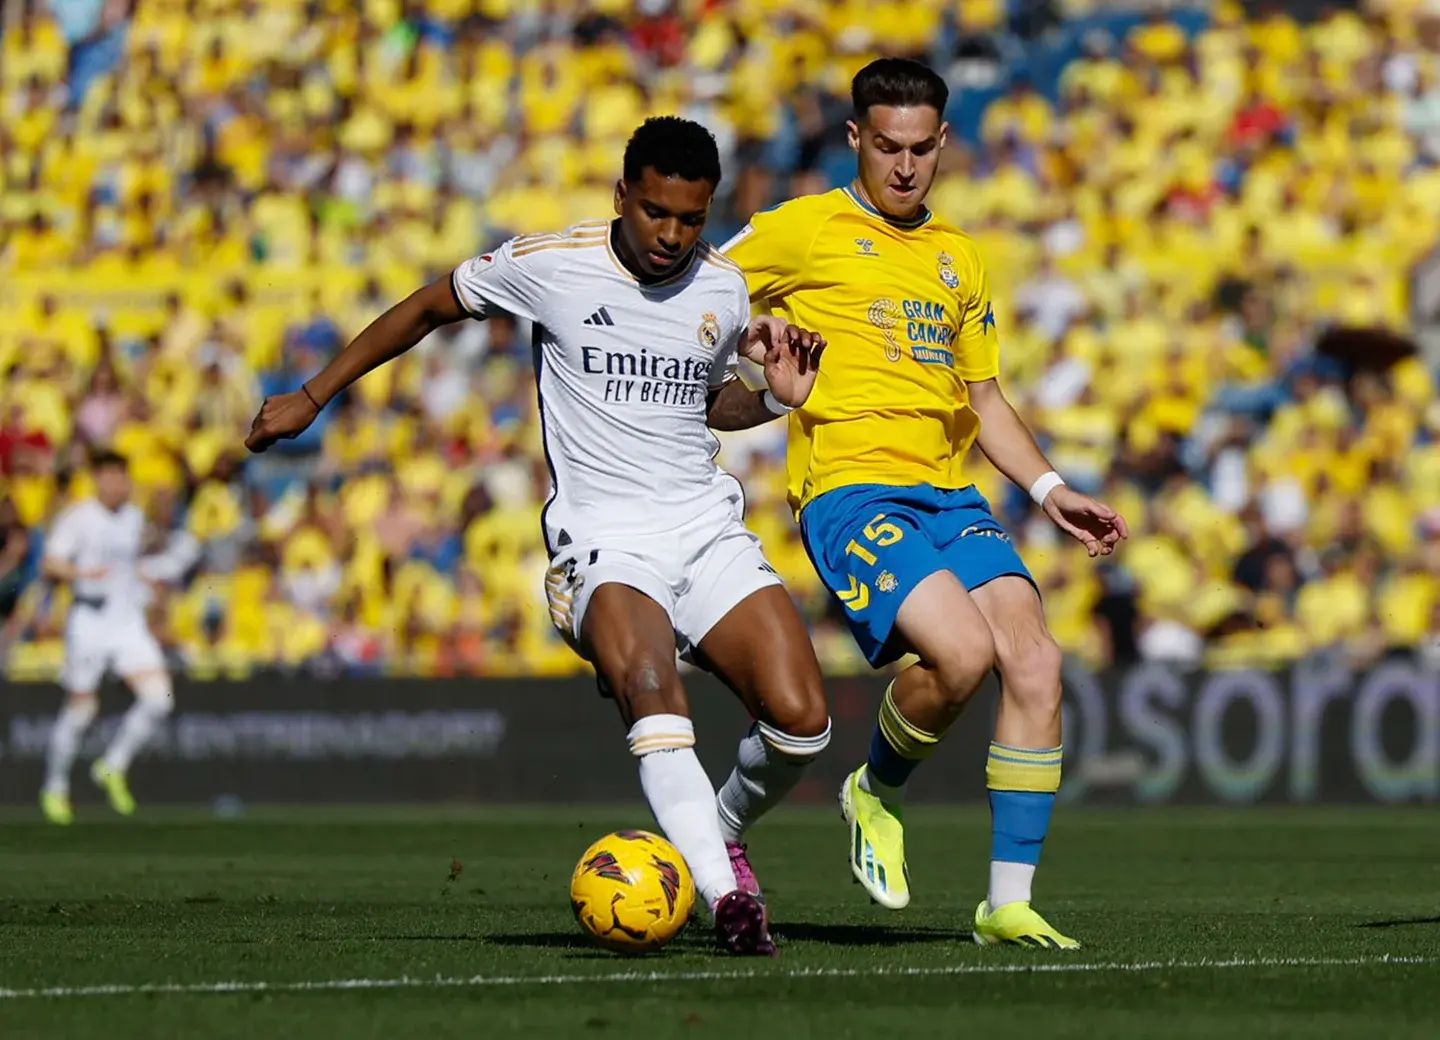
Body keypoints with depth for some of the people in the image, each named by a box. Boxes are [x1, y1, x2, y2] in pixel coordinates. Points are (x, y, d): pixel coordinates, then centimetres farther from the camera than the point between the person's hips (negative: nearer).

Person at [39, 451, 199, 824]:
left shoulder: (135, 518, 12)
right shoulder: (79, 517, -6)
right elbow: (50, 565, -12)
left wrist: (153, 573, 9)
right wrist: (82, 573, -30)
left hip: (130, 622, 5)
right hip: (90, 621, -5)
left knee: (159, 697, -10)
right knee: (81, 708, 1)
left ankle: (113, 766, 6)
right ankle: (55, 788, 17)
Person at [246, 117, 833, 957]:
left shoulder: (725, 290, 8)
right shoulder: (549, 265, -3)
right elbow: (431, 307, 12)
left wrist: (776, 398, 6)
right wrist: (312, 399, 16)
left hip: (710, 531, 4)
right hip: (604, 541, -4)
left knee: (801, 718, -14)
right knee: (648, 680, -35)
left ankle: (722, 831, 18)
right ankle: (726, 895, -40)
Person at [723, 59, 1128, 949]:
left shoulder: (958, 258, 22)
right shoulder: (805, 230, 5)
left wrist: (1051, 489, 16)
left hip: (952, 496, 6)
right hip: (849, 490, -6)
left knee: (1036, 662, -14)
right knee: (963, 651, -27)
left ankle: (1009, 902, -7)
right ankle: (878, 794, 4)